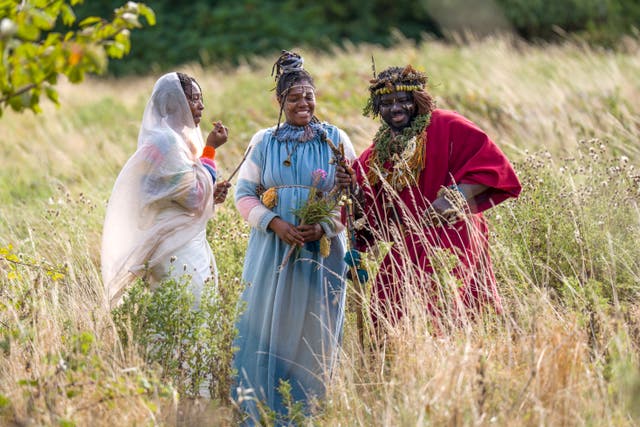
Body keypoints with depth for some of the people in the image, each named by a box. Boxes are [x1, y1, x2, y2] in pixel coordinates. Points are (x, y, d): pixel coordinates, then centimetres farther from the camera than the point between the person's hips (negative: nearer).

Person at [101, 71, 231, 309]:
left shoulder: (174, 138, 16)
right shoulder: (166, 142, -14)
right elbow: (195, 198, -16)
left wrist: (210, 195, 5)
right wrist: (210, 149, -11)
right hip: (178, 254, -10)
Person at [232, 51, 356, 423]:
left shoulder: (336, 139, 3)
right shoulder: (264, 142, 6)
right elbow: (245, 195, 5)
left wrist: (324, 226, -14)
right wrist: (275, 223, -12)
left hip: (323, 251, -1)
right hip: (272, 251, 1)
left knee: (314, 335, 2)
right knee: (269, 330, 1)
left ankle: (309, 416, 12)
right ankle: (261, 415, 9)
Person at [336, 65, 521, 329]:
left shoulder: (446, 127, -2)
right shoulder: (376, 154, 16)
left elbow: (490, 164, -10)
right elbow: (368, 214, 15)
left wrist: (453, 197, -20)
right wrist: (353, 190, -6)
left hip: (448, 245, -6)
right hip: (403, 252, 6)